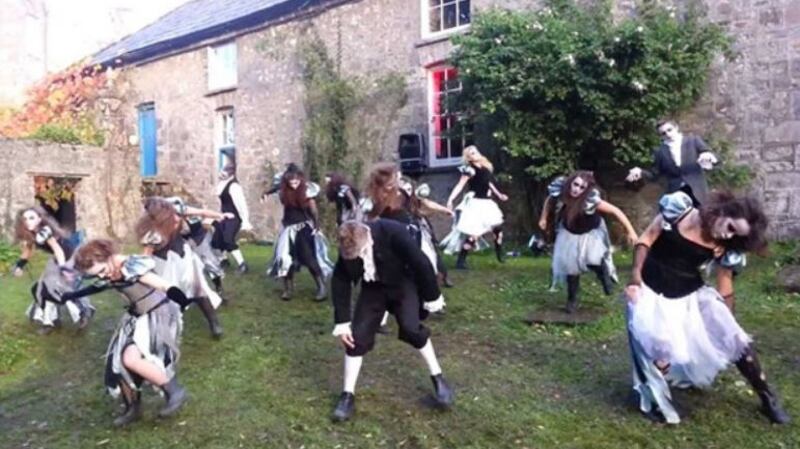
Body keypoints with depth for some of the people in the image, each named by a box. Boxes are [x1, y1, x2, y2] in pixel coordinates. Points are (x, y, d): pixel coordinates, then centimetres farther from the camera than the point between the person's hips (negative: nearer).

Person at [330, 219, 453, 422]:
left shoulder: (393, 232, -35)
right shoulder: (347, 248, -22)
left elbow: (421, 263, -25)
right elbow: (340, 282, -10)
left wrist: (432, 297, -14)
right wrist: (342, 322, -12)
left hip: (403, 283, -3)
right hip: (373, 288, 3)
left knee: (411, 329, -21)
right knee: (357, 335, -6)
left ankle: (438, 378, 2)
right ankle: (347, 395, 7)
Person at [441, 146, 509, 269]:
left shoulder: (486, 167, 9)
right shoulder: (470, 169, -14)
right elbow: (460, 185, -21)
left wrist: (499, 195, 32)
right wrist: (450, 199, -33)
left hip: (487, 202, 8)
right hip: (475, 203, -8)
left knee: (498, 228, 14)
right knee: (473, 234, -11)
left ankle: (500, 255, 34)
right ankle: (460, 261, -2)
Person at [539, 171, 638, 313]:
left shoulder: (591, 200, -36)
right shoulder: (559, 193, -25)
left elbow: (615, 211, -31)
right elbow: (549, 201, -1)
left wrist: (630, 231, -31)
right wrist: (543, 218, -1)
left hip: (591, 234, -3)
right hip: (570, 234, 4)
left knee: (593, 261, -23)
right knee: (570, 266, 5)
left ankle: (605, 275, 15)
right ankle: (572, 299, 25)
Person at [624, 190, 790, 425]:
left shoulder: (725, 248, -8)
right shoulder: (679, 210, -15)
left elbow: (725, 286, 3)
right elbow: (646, 239, -10)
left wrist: (728, 323, 6)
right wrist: (636, 275, -18)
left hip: (691, 294, 3)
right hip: (651, 291, -2)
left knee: (735, 339, -2)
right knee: (658, 347, -10)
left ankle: (767, 397, 17)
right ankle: (659, 402, 12)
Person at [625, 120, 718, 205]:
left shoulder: (693, 141, 6)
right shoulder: (660, 152, 7)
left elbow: (713, 159, 1)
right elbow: (655, 174, 9)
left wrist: (708, 156, -23)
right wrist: (640, 173, -11)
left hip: (696, 191, 0)